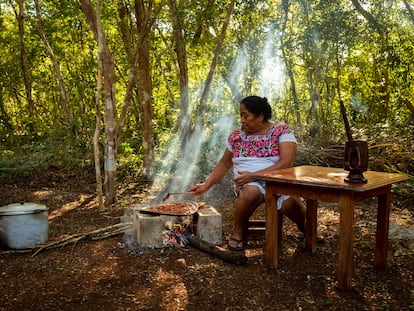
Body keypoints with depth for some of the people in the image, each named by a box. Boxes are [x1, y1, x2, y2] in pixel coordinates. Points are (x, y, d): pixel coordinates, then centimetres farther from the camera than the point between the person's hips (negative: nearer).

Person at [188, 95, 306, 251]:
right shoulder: (236, 135, 10)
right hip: (248, 183, 1)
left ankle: (306, 229, 5)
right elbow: (224, 164, 20)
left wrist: (254, 175, -22)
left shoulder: (281, 130, -3)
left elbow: (287, 162, -15)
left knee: (291, 202, -32)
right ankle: (238, 231, -8)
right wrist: (206, 185, 11)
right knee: (252, 191, -36)